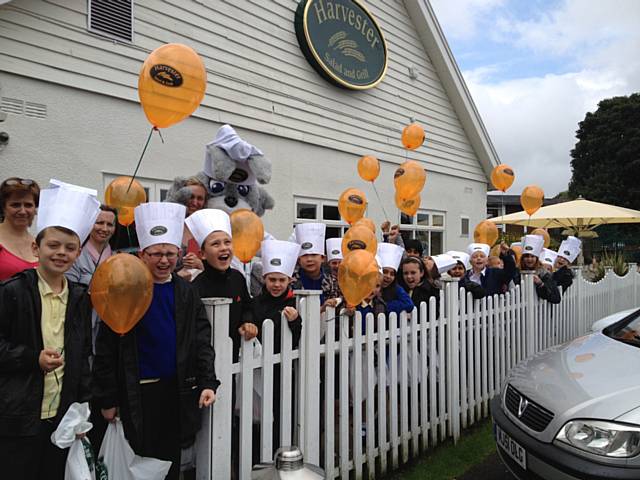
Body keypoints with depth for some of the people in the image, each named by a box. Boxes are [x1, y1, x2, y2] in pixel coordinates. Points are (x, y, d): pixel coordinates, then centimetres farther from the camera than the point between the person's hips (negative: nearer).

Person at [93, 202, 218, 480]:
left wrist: (208, 383, -11)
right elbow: (106, 349, -6)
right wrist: (107, 399, -6)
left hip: (178, 391, 3)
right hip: (137, 393, -3)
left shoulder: (187, 293, 2)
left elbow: (201, 341, 0)